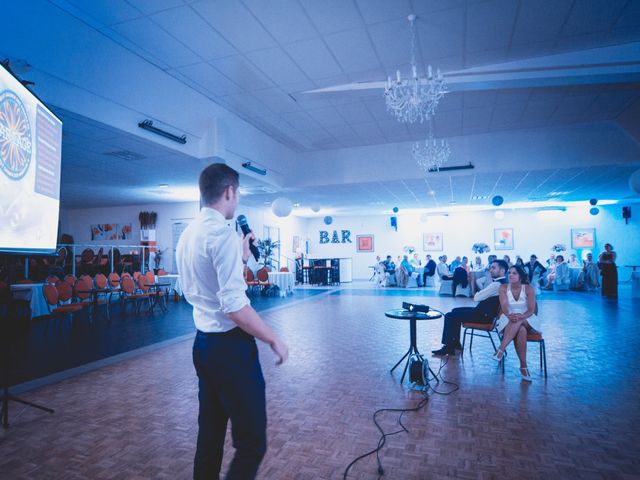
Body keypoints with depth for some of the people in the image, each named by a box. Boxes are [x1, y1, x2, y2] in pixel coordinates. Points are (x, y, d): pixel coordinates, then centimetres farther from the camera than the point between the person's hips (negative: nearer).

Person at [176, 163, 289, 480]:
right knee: (252, 442, 4)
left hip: (203, 344, 9)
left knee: (210, 431, 21)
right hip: (230, 347, -9)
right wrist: (274, 340, -13)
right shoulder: (223, 233, -19)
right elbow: (234, 306, -24)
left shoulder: (187, 234, 9)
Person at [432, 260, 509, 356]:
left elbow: (476, 297, -20)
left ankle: (448, 347, 1)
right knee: (456, 311, 18)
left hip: (485, 315, -10)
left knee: (450, 316, -8)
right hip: (487, 312, 10)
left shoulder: (497, 284, -23)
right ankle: (455, 343, 19)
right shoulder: (503, 282, 9)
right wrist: (480, 294, -5)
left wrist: (477, 293, 1)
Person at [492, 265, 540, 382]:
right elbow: (504, 307, -14)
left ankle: (501, 349, -42)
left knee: (519, 321, -37)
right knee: (521, 330, -34)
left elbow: (531, 310, -14)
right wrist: (509, 316, -36)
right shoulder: (503, 288, -3)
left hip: (527, 319, 0)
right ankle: (523, 366, -31)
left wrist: (521, 316, -35)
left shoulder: (528, 288, -7)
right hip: (509, 319, 1)